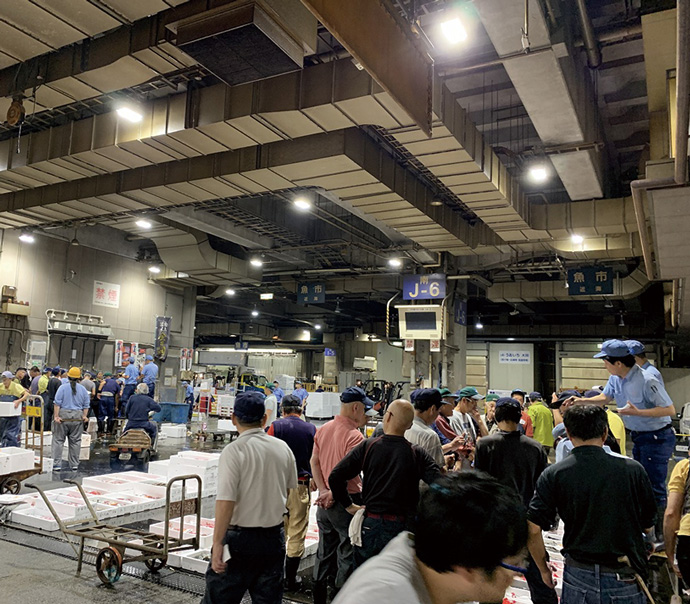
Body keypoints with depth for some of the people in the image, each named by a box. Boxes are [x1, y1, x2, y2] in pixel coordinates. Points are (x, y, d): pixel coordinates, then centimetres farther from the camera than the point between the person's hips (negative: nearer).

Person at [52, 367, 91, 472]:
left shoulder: (63, 387, -2)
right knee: (75, 441, 8)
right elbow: (86, 405, 5)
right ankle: (74, 465, 13)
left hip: (63, 416, -2)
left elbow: (57, 403, -7)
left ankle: (57, 465, 3)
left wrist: (56, 416, -7)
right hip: (77, 417, 2)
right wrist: (84, 416, 7)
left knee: (58, 440, 5)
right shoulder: (83, 389, 6)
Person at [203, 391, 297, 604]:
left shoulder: (233, 451, -16)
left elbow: (226, 501, -22)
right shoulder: (283, 448, 1)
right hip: (274, 538, 5)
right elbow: (292, 489, 13)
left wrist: (217, 543, -18)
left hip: (240, 538, -5)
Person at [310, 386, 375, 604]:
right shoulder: (354, 436, -21)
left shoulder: (323, 429, 4)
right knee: (347, 555, 8)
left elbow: (314, 461, 4)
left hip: (325, 502, 8)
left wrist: (323, 491, -2)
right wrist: (332, 494, -12)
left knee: (325, 552, 19)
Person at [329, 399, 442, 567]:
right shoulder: (417, 454, -7)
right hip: (403, 527, 0)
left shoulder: (367, 446, -7)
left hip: (370, 525, 0)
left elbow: (335, 477, -11)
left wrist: (349, 505, 1)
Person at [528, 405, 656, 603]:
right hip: (625, 579, 0)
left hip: (578, 577, 0)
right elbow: (648, 528, 2)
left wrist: (544, 570, 6)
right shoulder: (633, 469, -9)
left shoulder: (553, 475, -10)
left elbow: (533, 530, -10)